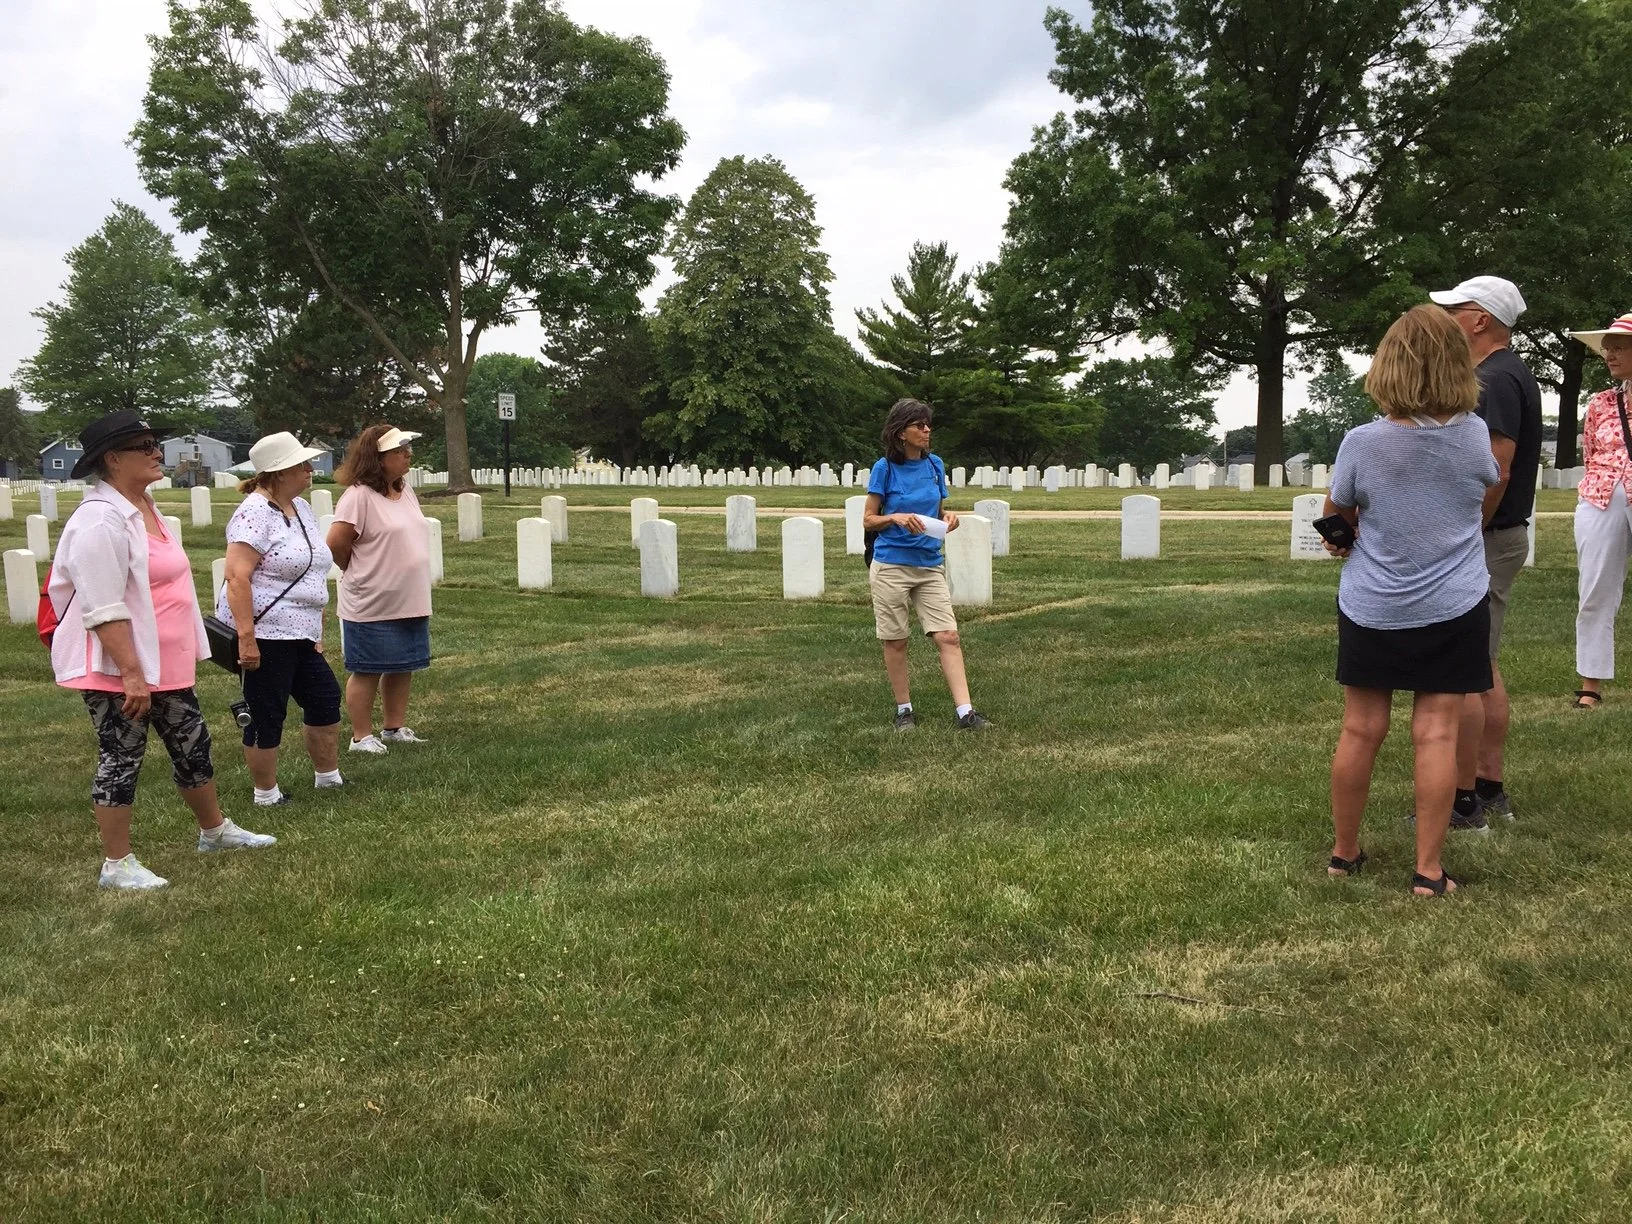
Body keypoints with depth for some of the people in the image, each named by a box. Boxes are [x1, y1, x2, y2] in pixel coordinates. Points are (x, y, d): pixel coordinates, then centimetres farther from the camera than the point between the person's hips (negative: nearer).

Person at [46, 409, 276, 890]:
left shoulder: (143, 508, 11)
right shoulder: (100, 522, -20)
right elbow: (104, 611, -24)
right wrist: (131, 674, -25)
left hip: (165, 666, 9)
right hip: (117, 672, -9)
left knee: (193, 745, 17)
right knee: (121, 760, 2)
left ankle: (214, 830, 35)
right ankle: (116, 865, 14)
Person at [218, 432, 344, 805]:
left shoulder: (300, 508, 12)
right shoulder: (255, 513, -16)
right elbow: (237, 577, -23)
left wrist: (317, 630, 18)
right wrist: (246, 637, -27)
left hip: (299, 634, 10)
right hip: (264, 634, -9)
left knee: (325, 698, 15)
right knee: (267, 715, 1)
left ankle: (328, 777, 31)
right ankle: (266, 795, 14)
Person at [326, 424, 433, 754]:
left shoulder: (405, 490, 9)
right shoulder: (359, 496, -17)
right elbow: (336, 544, -18)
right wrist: (359, 571, -2)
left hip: (410, 602, 8)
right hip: (372, 605, -8)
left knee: (402, 667, 15)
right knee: (367, 671, 3)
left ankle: (394, 727, 28)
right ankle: (361, 736, 14)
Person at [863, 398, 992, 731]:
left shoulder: (934, 465, 6)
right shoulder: (885, 468, -6)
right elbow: (868, 519, -1)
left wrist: (948, 517, -5)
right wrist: (897, 518, -19)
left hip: (930, 565, 3)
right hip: (891, 565, -3)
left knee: (948, 636, -6)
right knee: (895, 641, 5)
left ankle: (965, 712, -8)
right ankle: (904, 709, 19)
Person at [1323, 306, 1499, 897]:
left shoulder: (1362, 443, -12)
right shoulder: (1473, 435, -7)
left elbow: (1335, 519, 2)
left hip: (1372, 609, 0)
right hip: (1453, 609, 0)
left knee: (1361, 730, 9)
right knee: (1436, 735, 3)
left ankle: (1344, 851, 23)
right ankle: (1429, 870, 6)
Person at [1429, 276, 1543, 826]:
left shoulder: (1496, 379, -18)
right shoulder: (1506, 374, 15)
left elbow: (1495, 475, -25)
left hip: (1482, 543, -11)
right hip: (1498, 537, 11)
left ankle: (1463, 802, 0)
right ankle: (1490, 788, 23)